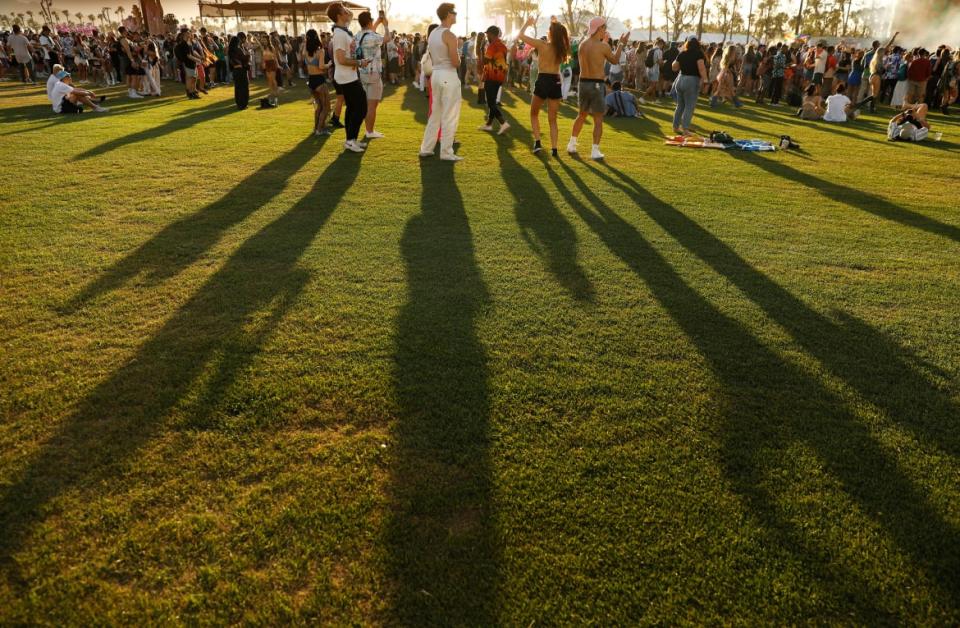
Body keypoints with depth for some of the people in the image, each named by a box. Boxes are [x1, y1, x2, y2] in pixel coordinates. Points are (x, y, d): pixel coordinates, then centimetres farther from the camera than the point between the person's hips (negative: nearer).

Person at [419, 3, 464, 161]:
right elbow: (456, 63, -16)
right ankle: (446, 152, 2)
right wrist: (458, 57, 4)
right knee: (449, 117, -2)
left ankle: (426, 148, 18)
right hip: (448, 76, -8)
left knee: (435, 114, 16)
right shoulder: (450, 35, -14)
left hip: (436, 74, 8)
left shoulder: (433, 34, 11)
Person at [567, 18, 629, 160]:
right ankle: (595, 151, -1)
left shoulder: (582, 45, 5)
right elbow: (614, 60, 6)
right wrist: (621, 43, 17)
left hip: (583, 83, 6)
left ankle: (572, 145, 23)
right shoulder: (603, 46, -11)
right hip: (597, 85, -6)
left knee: (581, 115, 21)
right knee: (598, 119, 1)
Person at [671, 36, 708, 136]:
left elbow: (674, 68, 16)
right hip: (692, 81, -5)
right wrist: (705, 80, -14)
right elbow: (701, 68, -18)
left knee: (680, 105, 16)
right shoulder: (698, 54, -7)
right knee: (689, 106, -2)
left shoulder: (681, 54, 7)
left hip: (680, 79, 5)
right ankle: (685, 128, -9)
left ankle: (676, 126, 20)